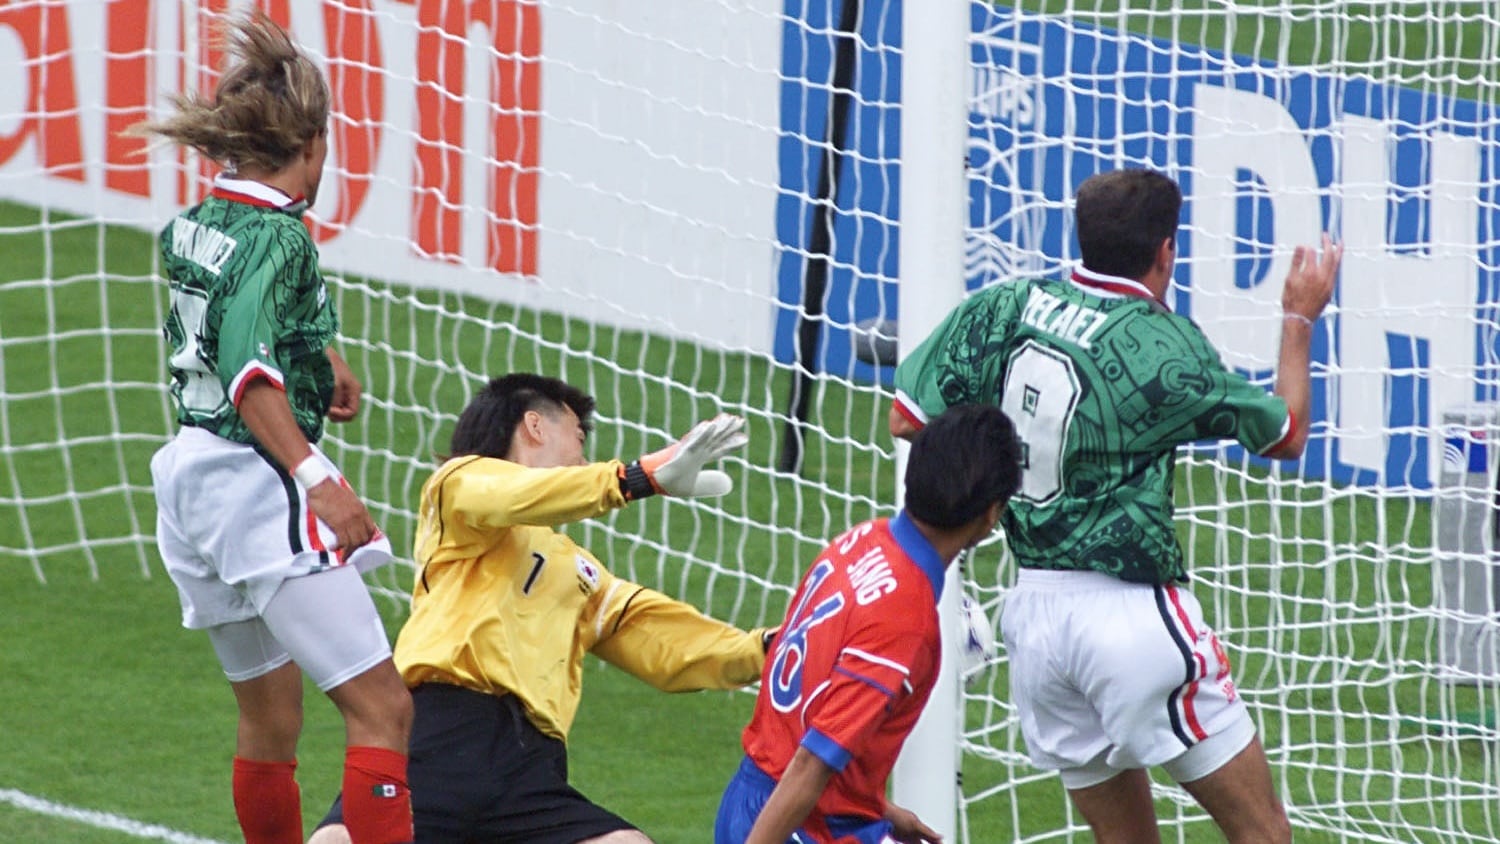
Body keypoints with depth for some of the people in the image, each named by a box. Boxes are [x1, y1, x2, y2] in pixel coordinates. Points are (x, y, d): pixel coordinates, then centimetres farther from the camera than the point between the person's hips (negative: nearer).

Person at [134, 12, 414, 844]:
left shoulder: (189, 227, 10)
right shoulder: (276, 235, -15)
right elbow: (247, 369, -28)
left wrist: (323, 358, 31)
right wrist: (316, 478, -33)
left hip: (193, 482, 9)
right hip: (257, 487, -9)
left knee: (269, 715, 20)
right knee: (381, 706, -11)